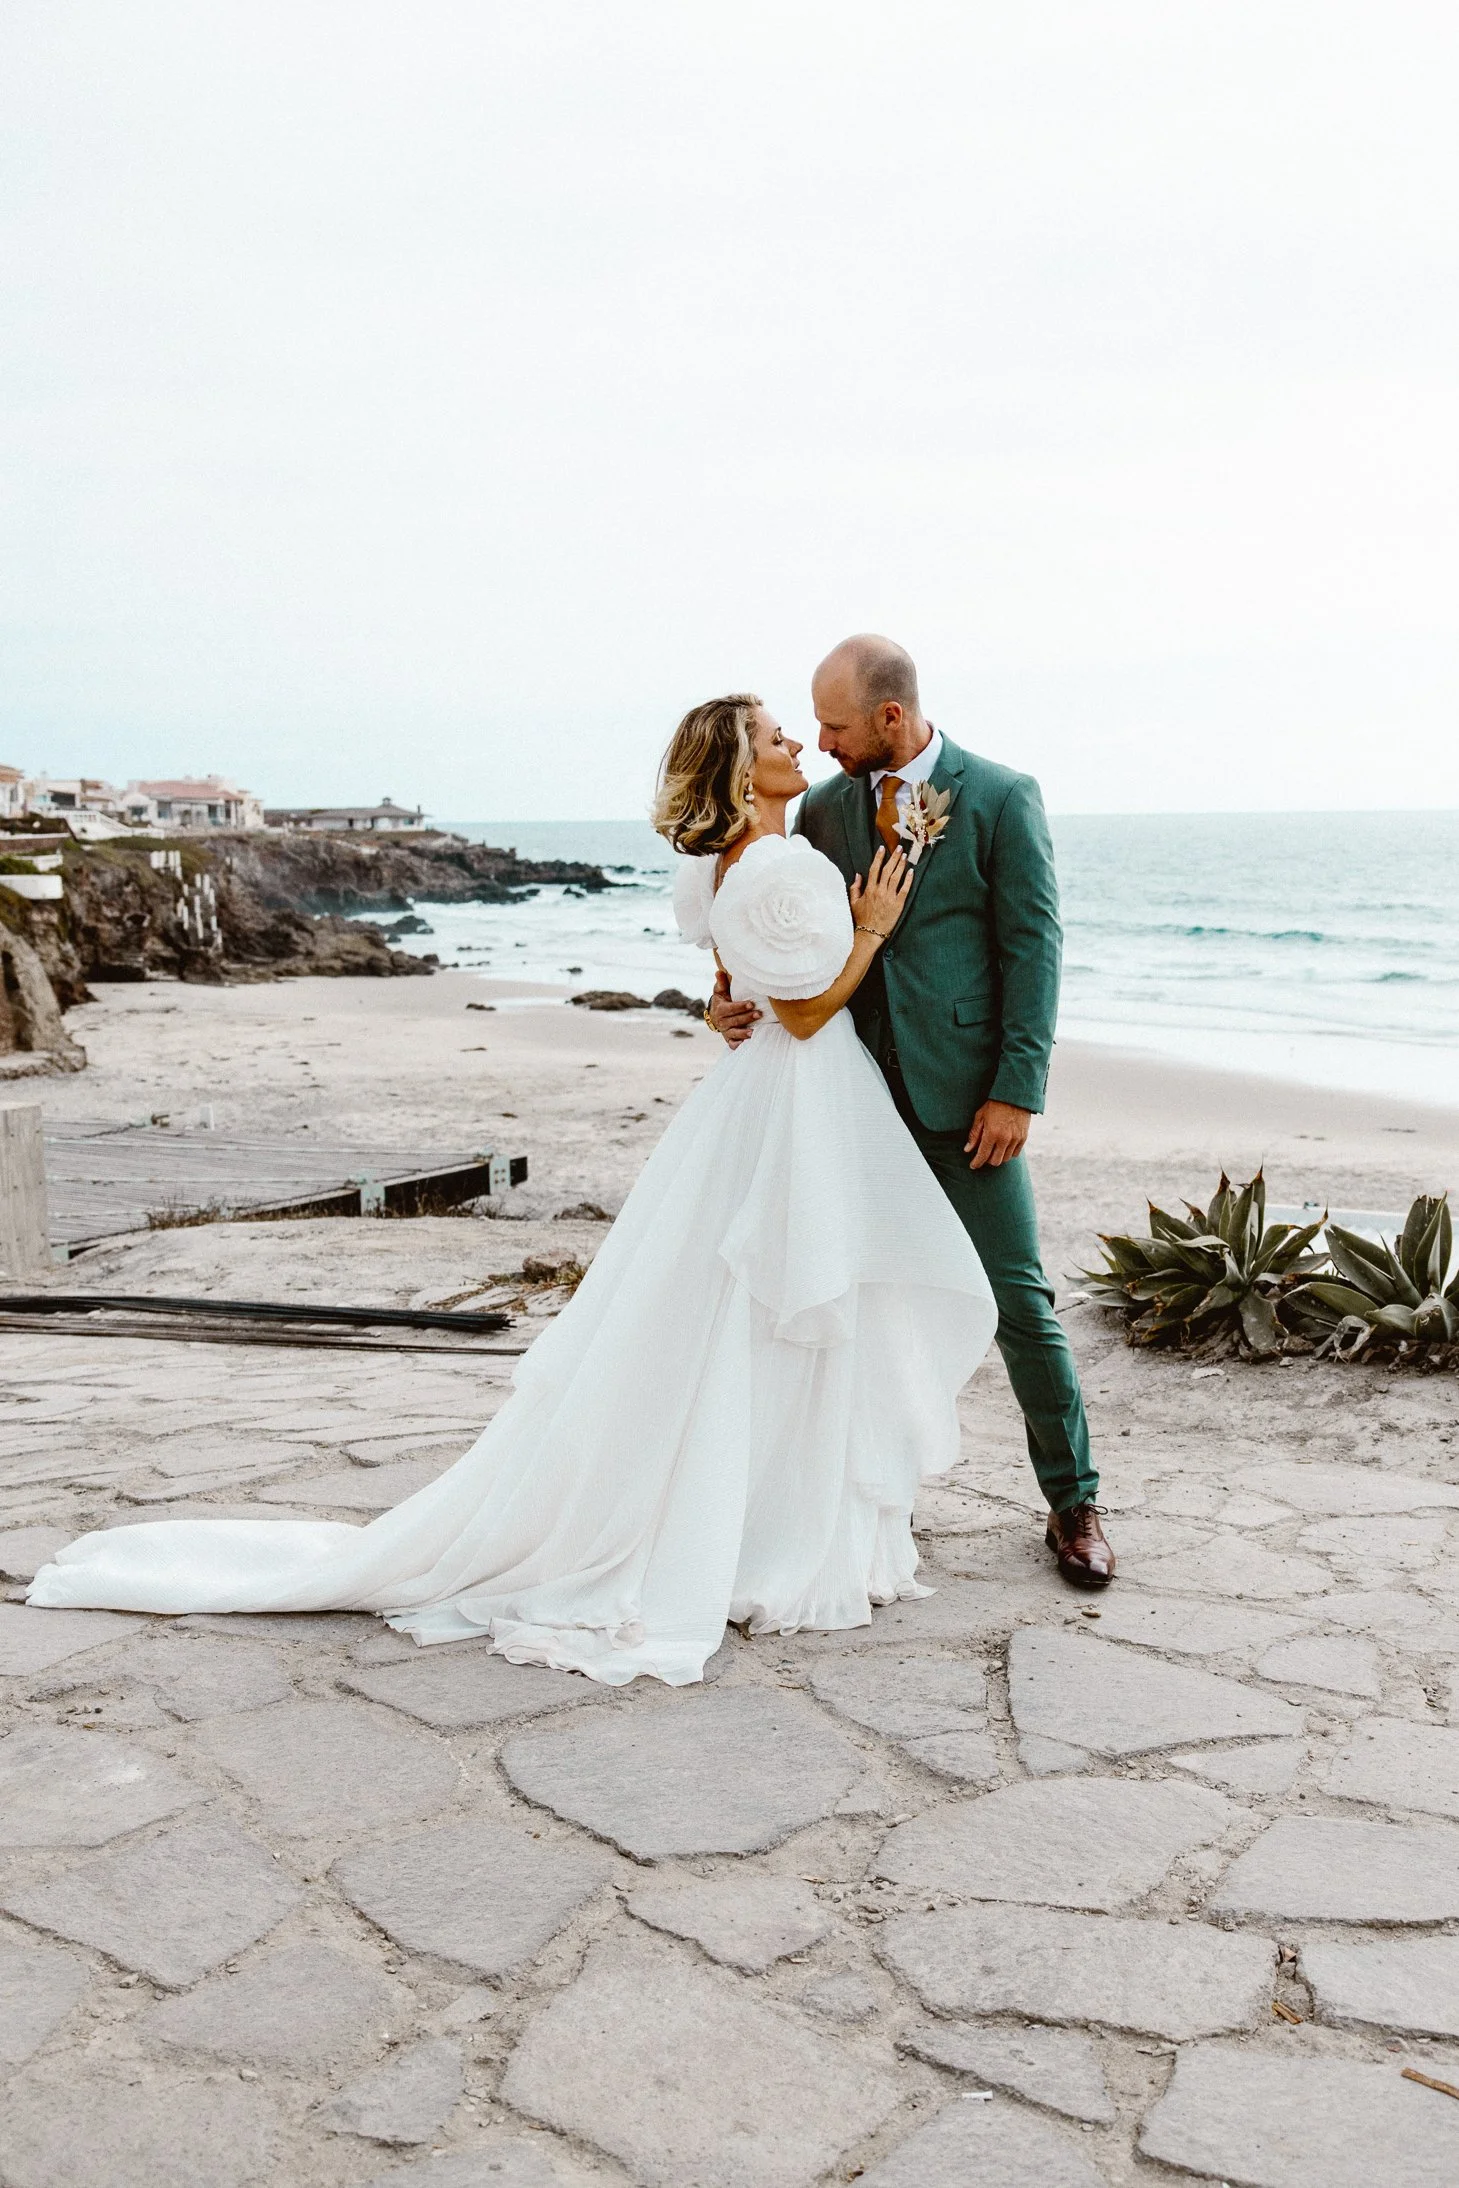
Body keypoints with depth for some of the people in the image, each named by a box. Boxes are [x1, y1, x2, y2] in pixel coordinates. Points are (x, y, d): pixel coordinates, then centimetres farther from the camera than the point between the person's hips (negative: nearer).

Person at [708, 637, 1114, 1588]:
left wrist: (1017, 1089, -13)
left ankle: (1074, 1501, 12)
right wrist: (740, 1000, -6)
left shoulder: (1003, 798, -5)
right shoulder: (824, 808, 9)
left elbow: (1033, 946, -7)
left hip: (964, 1090, -4)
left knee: (1019, 1297, 0)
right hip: (858, 1090, 4)